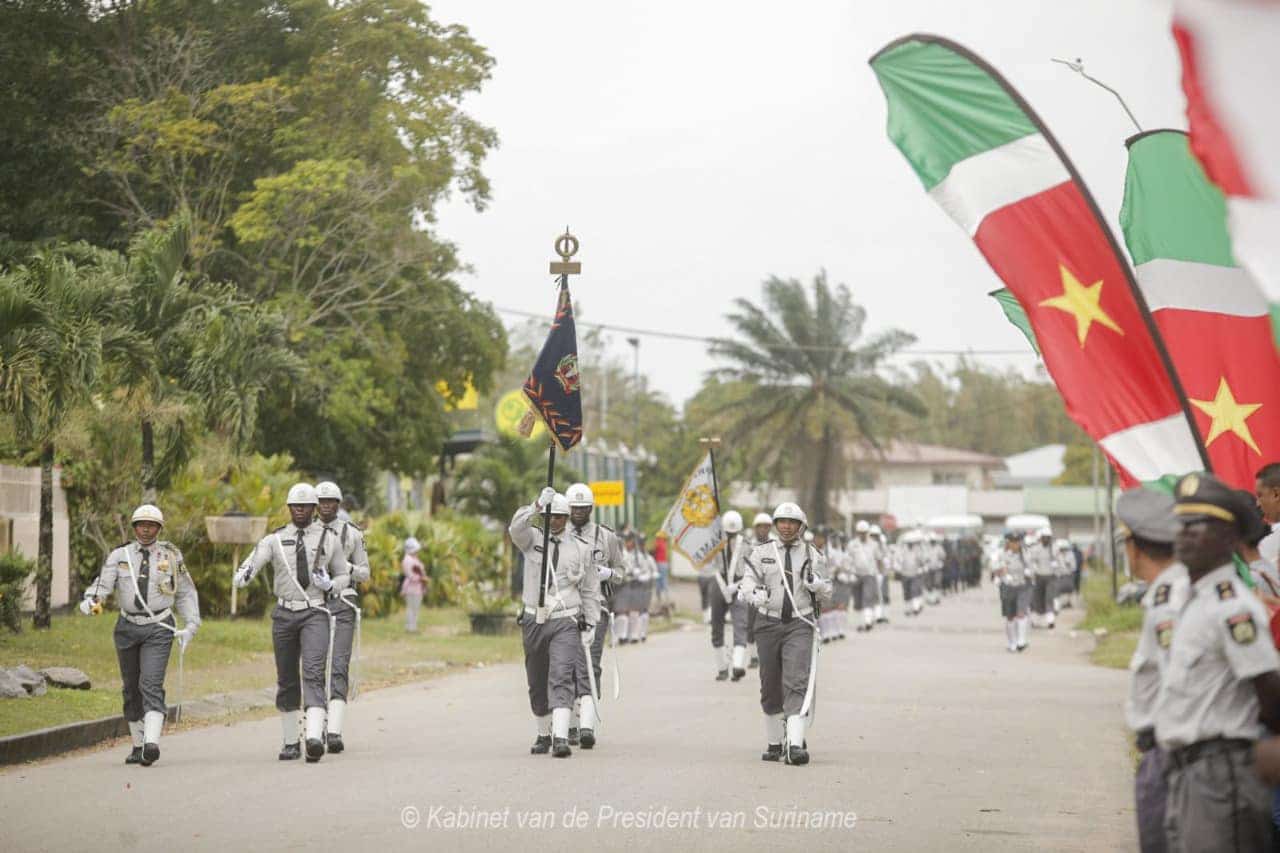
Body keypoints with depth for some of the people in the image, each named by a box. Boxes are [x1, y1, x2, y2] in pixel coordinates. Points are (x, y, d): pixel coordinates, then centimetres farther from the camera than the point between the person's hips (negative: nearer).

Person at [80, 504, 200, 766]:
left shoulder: (171, 556, 5)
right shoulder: (120, 556, 5)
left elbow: (186, 593, 13)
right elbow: (103, 582, -9)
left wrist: (190, 626, 4)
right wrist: (91, 601, -30)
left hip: (158, 629, -3)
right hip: (128, 626, 3)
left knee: (151, 685, -17)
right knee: (131, 688, 10)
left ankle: (152, 744, -28)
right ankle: (138, 744, 21)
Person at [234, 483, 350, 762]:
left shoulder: (328, 539, 5)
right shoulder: (275, 540, 4)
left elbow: (344, 575, 16)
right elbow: (253, 562, -11)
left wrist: (330, 585, -6)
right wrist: (243, 575, -35)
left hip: (315, 614, -2)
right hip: (284, 614, 2)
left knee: (313, 674, -18)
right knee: (286, 681, 8)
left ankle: (315, 738, -30)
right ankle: (290, 742, 19)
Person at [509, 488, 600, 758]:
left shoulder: (581, 548, 3)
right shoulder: (533, 539, 3)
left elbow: (591, 591, 7)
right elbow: (516, 528, -21)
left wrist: (590, 627, 2)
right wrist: (537, 506, -36)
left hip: (566, 623, -2)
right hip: (534, 621, 2)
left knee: (562, 678, -18)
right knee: (537, 685, 13)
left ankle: (561, 738, -27)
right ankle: (543, 735, 30)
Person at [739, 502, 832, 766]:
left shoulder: (812, 556, 8)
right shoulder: (761, 553, 8)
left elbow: (826, 594, 12)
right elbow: (747, 584, -1)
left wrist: (814, 581, -10)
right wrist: (756, 593, -25)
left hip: (800, 625, -2)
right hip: (769, 623, 2)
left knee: (797, 682, -16)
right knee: (770, 685, 8)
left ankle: (796, 745, -23)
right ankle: (773, 743, 23)